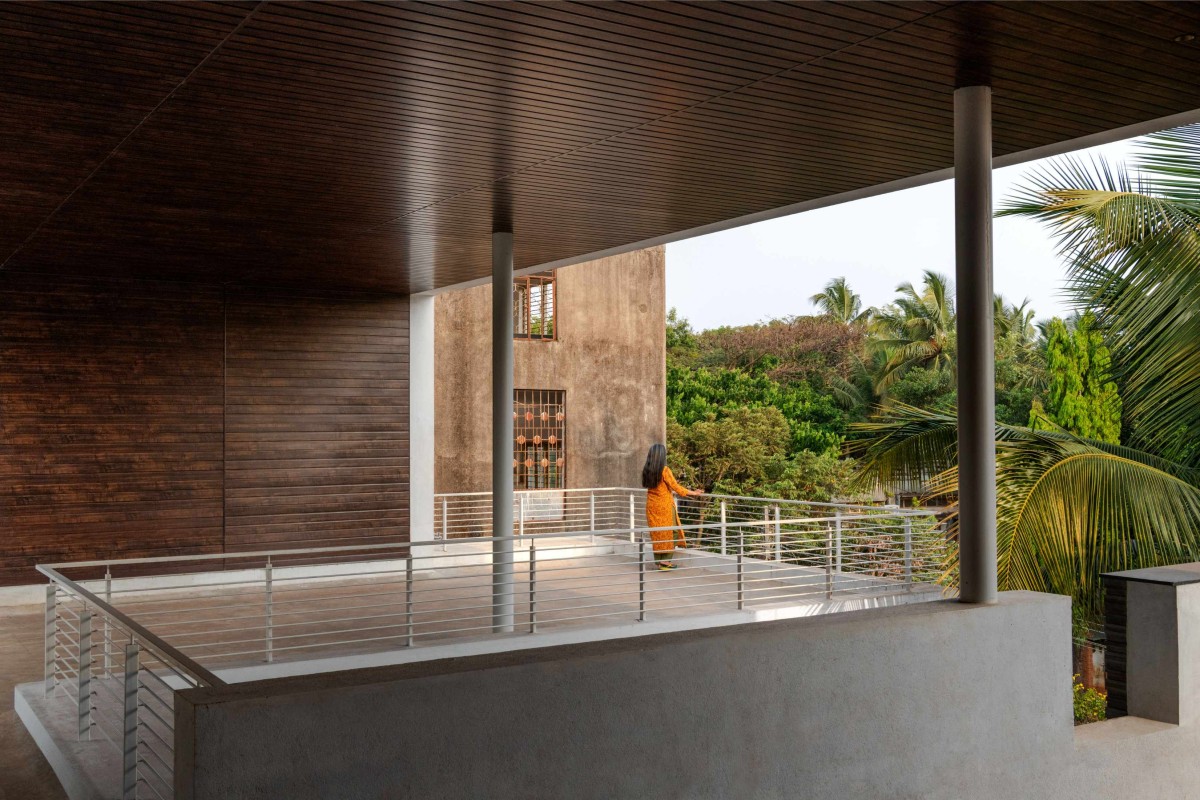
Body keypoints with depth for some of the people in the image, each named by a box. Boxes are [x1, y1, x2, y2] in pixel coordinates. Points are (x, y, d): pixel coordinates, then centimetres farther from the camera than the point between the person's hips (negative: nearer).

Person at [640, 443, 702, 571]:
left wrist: (671, 489, 29)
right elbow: (676, 488, -12)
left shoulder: (646, 470, 3)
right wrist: (694, 493, -1)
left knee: (656, 532, 12)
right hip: (665, 506, -6)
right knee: (669, 532, 5)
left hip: (652, 505, 6)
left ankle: (658, 560, 17)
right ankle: (666, 560, 5)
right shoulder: (664, 470, -16)